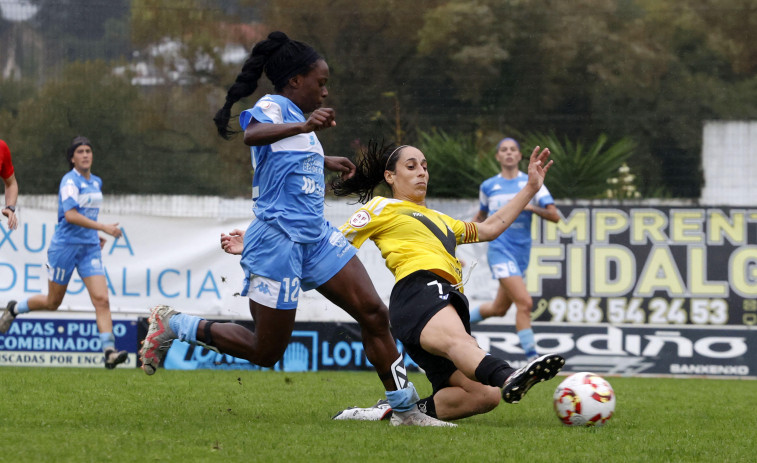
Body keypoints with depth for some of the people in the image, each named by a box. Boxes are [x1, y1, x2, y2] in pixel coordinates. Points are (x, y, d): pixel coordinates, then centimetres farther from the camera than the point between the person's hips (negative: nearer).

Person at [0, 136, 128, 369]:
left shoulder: (96, 182, 11)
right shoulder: (70, 181, -13)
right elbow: (70, 215, -25)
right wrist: (103, 227, -28)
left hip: (90, 248, 6)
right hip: (65, 246, -6)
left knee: (101, 299, -11)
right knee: (52, 302, 8)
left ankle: (109, 351, -18)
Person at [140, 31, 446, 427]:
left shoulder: (296, 115, 20)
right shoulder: (273, 106, -9)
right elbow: (252, 134, -36)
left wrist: (326, 162, 56)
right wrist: (303, 126, -52)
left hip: (316, 238, 9)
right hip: (278, 239, -9)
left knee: (374, 314, -3)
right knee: (266, 352, -3)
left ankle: (405, 410, 1)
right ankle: (172, 325, 12)